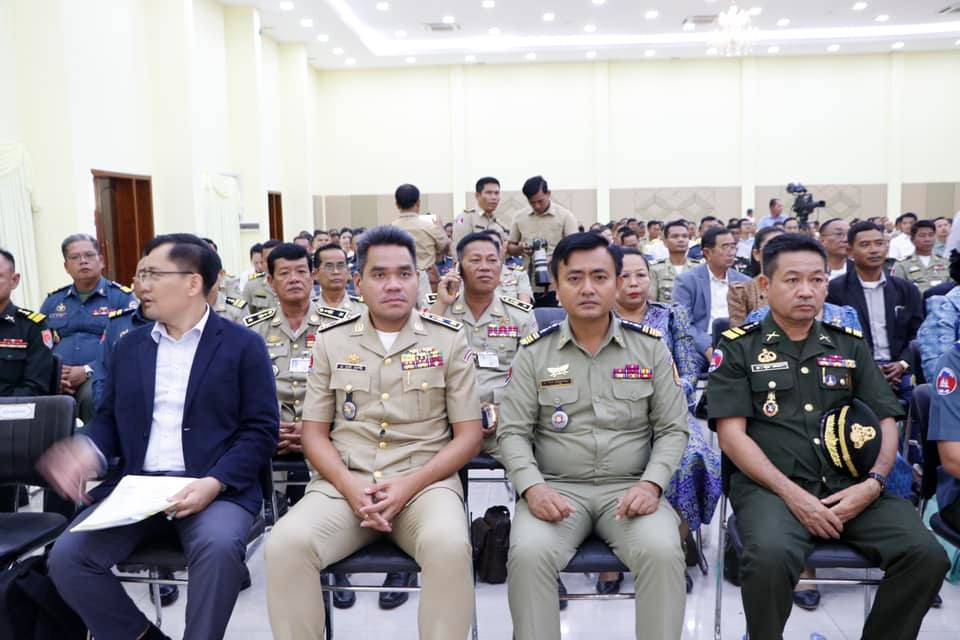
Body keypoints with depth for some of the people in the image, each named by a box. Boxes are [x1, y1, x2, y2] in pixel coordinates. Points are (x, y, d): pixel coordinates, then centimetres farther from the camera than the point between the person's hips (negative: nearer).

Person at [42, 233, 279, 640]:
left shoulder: (243, 345, 0)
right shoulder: (129, 346, 15)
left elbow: (260, 430, -5)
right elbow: (109, 418, 19)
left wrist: (215, 482, -19)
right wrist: (88, 451, -5)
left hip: (215, 489, -5)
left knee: (219, 547, -33)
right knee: (67, 556, -16)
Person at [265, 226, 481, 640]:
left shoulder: (449, 340, 4)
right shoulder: (331, 340, 9)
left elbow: (469, 435, 2)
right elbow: (314, 433, 9)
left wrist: (409, 485, -13)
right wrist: (350, 487, -10)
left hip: (425, 480, -1)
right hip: (344, 482, 2)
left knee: (450, 547, -33)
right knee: (285, 544, -26)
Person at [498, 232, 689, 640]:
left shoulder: (651, 347, 4)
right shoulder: (534, 352, 3)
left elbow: (673, 429, 5)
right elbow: (512, 432, 2)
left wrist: (652, 483, -12)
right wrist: (532, 487, -16)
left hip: (630, 488, 1)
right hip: (556, 487, 0)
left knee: (663, 552, -28)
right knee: (528, 553, -29)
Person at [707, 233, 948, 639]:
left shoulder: (850, 345, 15)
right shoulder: (738, 348, 2)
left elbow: (886, 423, 13)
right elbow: (732, 435, -5)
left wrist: (872, 484, -6)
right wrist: (792, 494, -15)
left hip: (850, 486, 4)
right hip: (771, 485, -4)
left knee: (926, 555, -19)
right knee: (770, 557, -33)